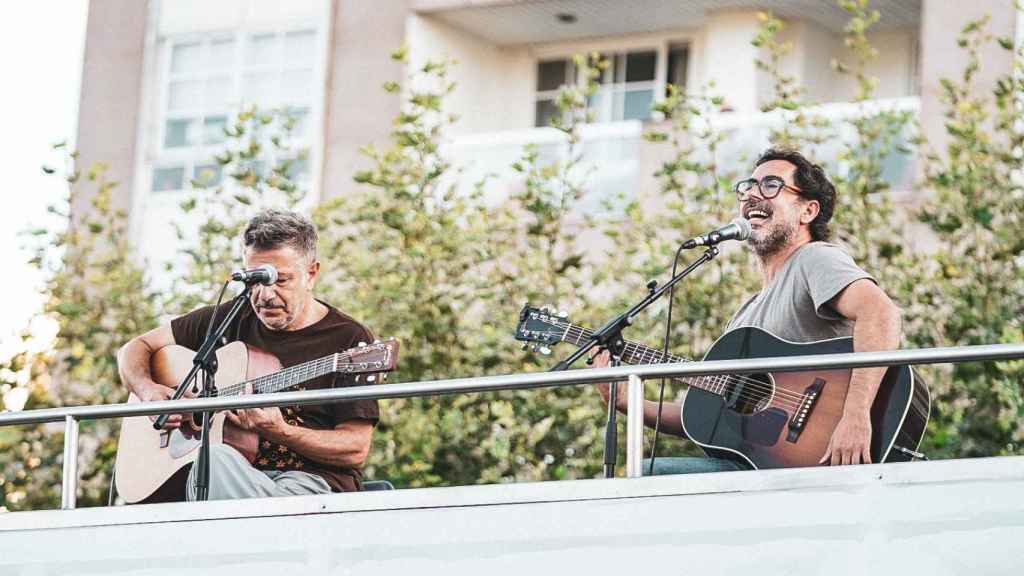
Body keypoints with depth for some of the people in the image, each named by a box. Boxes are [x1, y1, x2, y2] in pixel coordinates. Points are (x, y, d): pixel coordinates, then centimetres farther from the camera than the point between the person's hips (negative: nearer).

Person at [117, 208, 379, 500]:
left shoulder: (349, 339, 2)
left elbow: (356, 449, -3)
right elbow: (136, 349, 24)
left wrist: (280, 432, -17)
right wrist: (148, 391, 1)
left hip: (311, 478, -4)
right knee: (215, 458, -36)